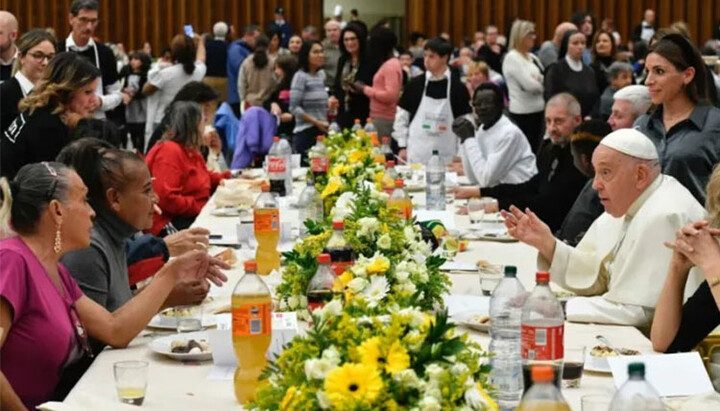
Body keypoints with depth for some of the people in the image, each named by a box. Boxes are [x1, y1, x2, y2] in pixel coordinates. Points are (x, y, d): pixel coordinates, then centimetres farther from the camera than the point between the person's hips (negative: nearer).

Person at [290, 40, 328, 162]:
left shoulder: (321, 75, 14)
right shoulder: (301, 76, -7)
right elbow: (294, 107, -13)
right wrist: (316, 122, -14)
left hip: (322, 131, 7)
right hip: (306, 132, -7)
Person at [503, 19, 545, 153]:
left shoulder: (532, 58, 14)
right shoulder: (512, 58, -10)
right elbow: (529, 85, -18)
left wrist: (537, 82, -9)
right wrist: (541, 83, 0)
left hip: (538, 110, 7)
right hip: (523, 113, -7)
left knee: (537, 150, 7)